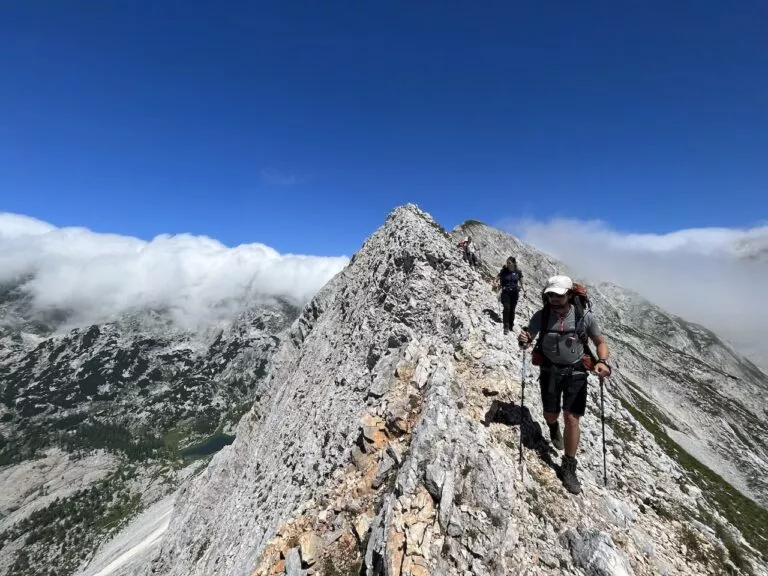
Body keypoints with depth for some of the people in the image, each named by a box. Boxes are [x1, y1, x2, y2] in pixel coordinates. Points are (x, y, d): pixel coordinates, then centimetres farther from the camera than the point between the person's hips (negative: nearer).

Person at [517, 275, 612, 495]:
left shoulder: (584, 316, -15)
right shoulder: (541, 316, -14)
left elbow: (601, 342, -3)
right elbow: (527, 341, -6)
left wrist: (603, 361, -23)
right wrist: (523, 341, -31)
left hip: (576, 372, -1)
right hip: (550, 370, 1)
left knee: (571, 418, -4)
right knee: (550, 415, 12)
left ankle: (569, 468, 16)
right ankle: (554, 428, 53)